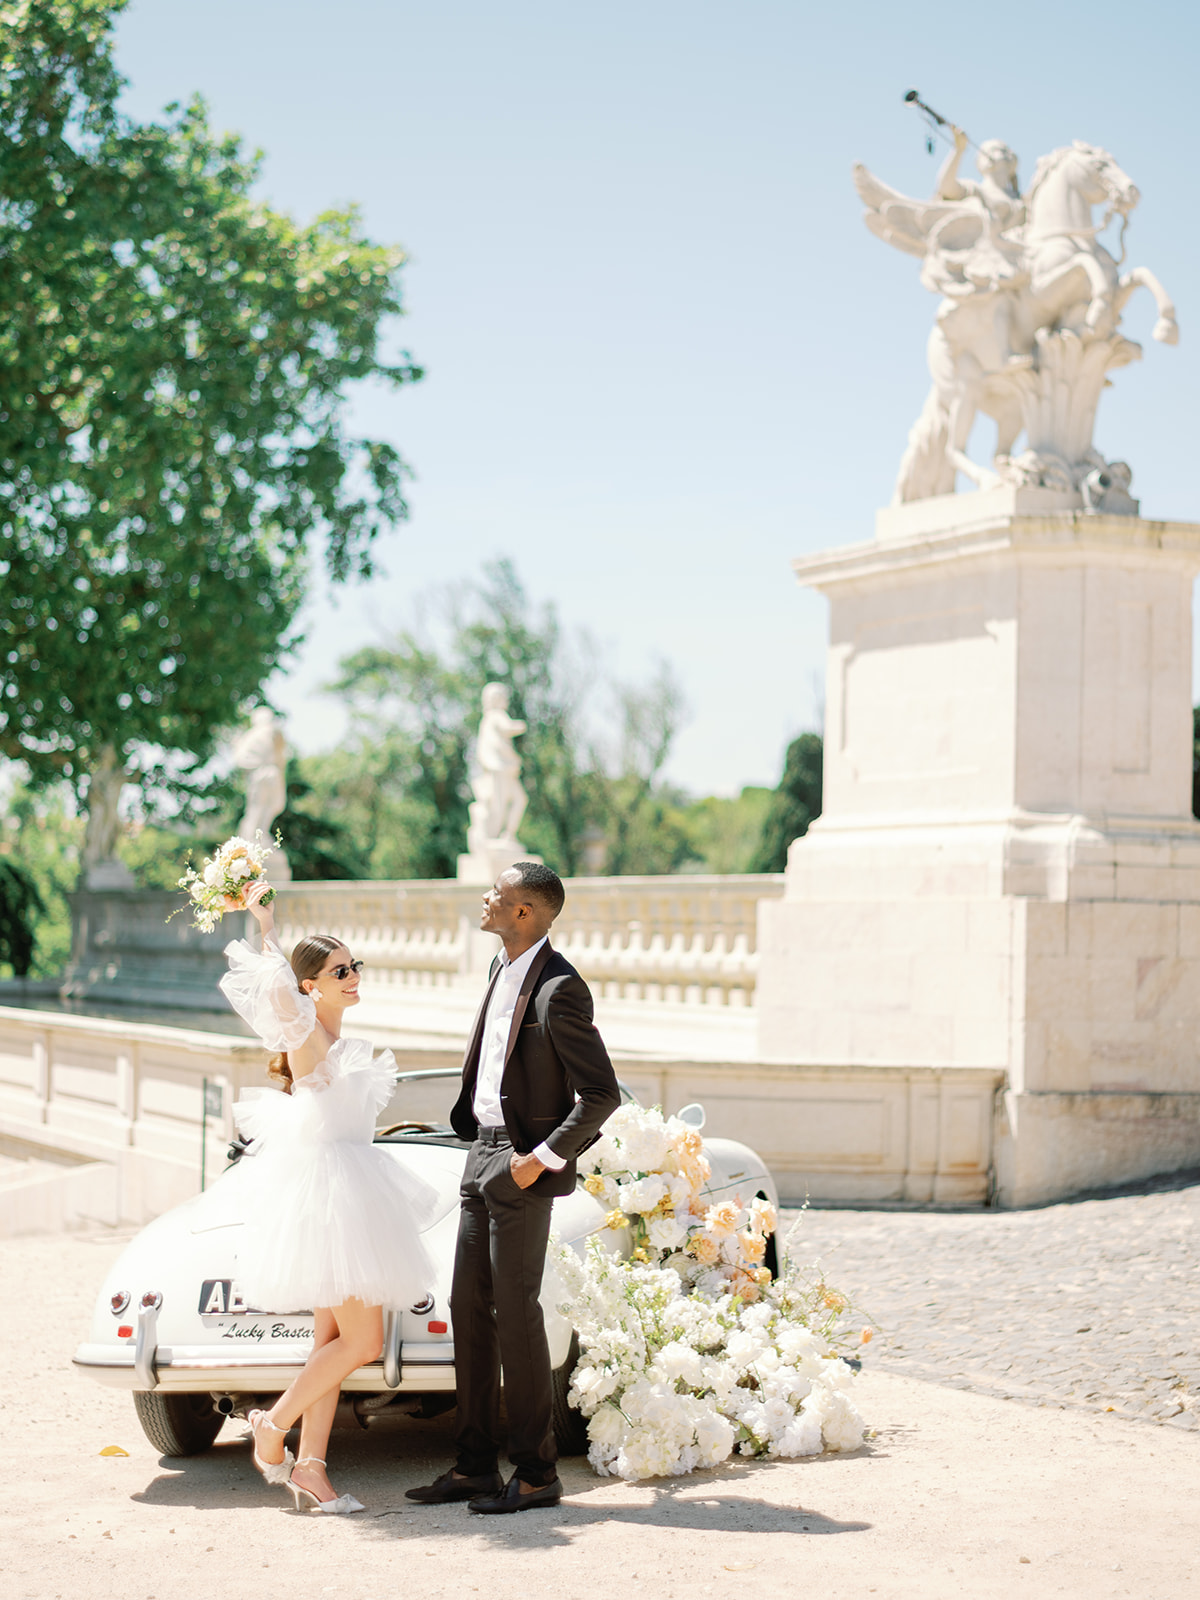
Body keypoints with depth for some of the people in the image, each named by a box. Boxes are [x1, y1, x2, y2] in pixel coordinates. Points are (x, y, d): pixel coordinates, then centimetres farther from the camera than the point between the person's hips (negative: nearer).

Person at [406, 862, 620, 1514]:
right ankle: (477, 1465, 17)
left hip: (522, 1169, -9)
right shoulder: (504, 970, 11)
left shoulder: (558, 990, -18)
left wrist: (543, 1159, -18)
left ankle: (536, 1473, 4)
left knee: (514, 1312, -5)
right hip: (483, 1153, 9)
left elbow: (602, 1093, -19)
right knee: (468, 1307, 10)